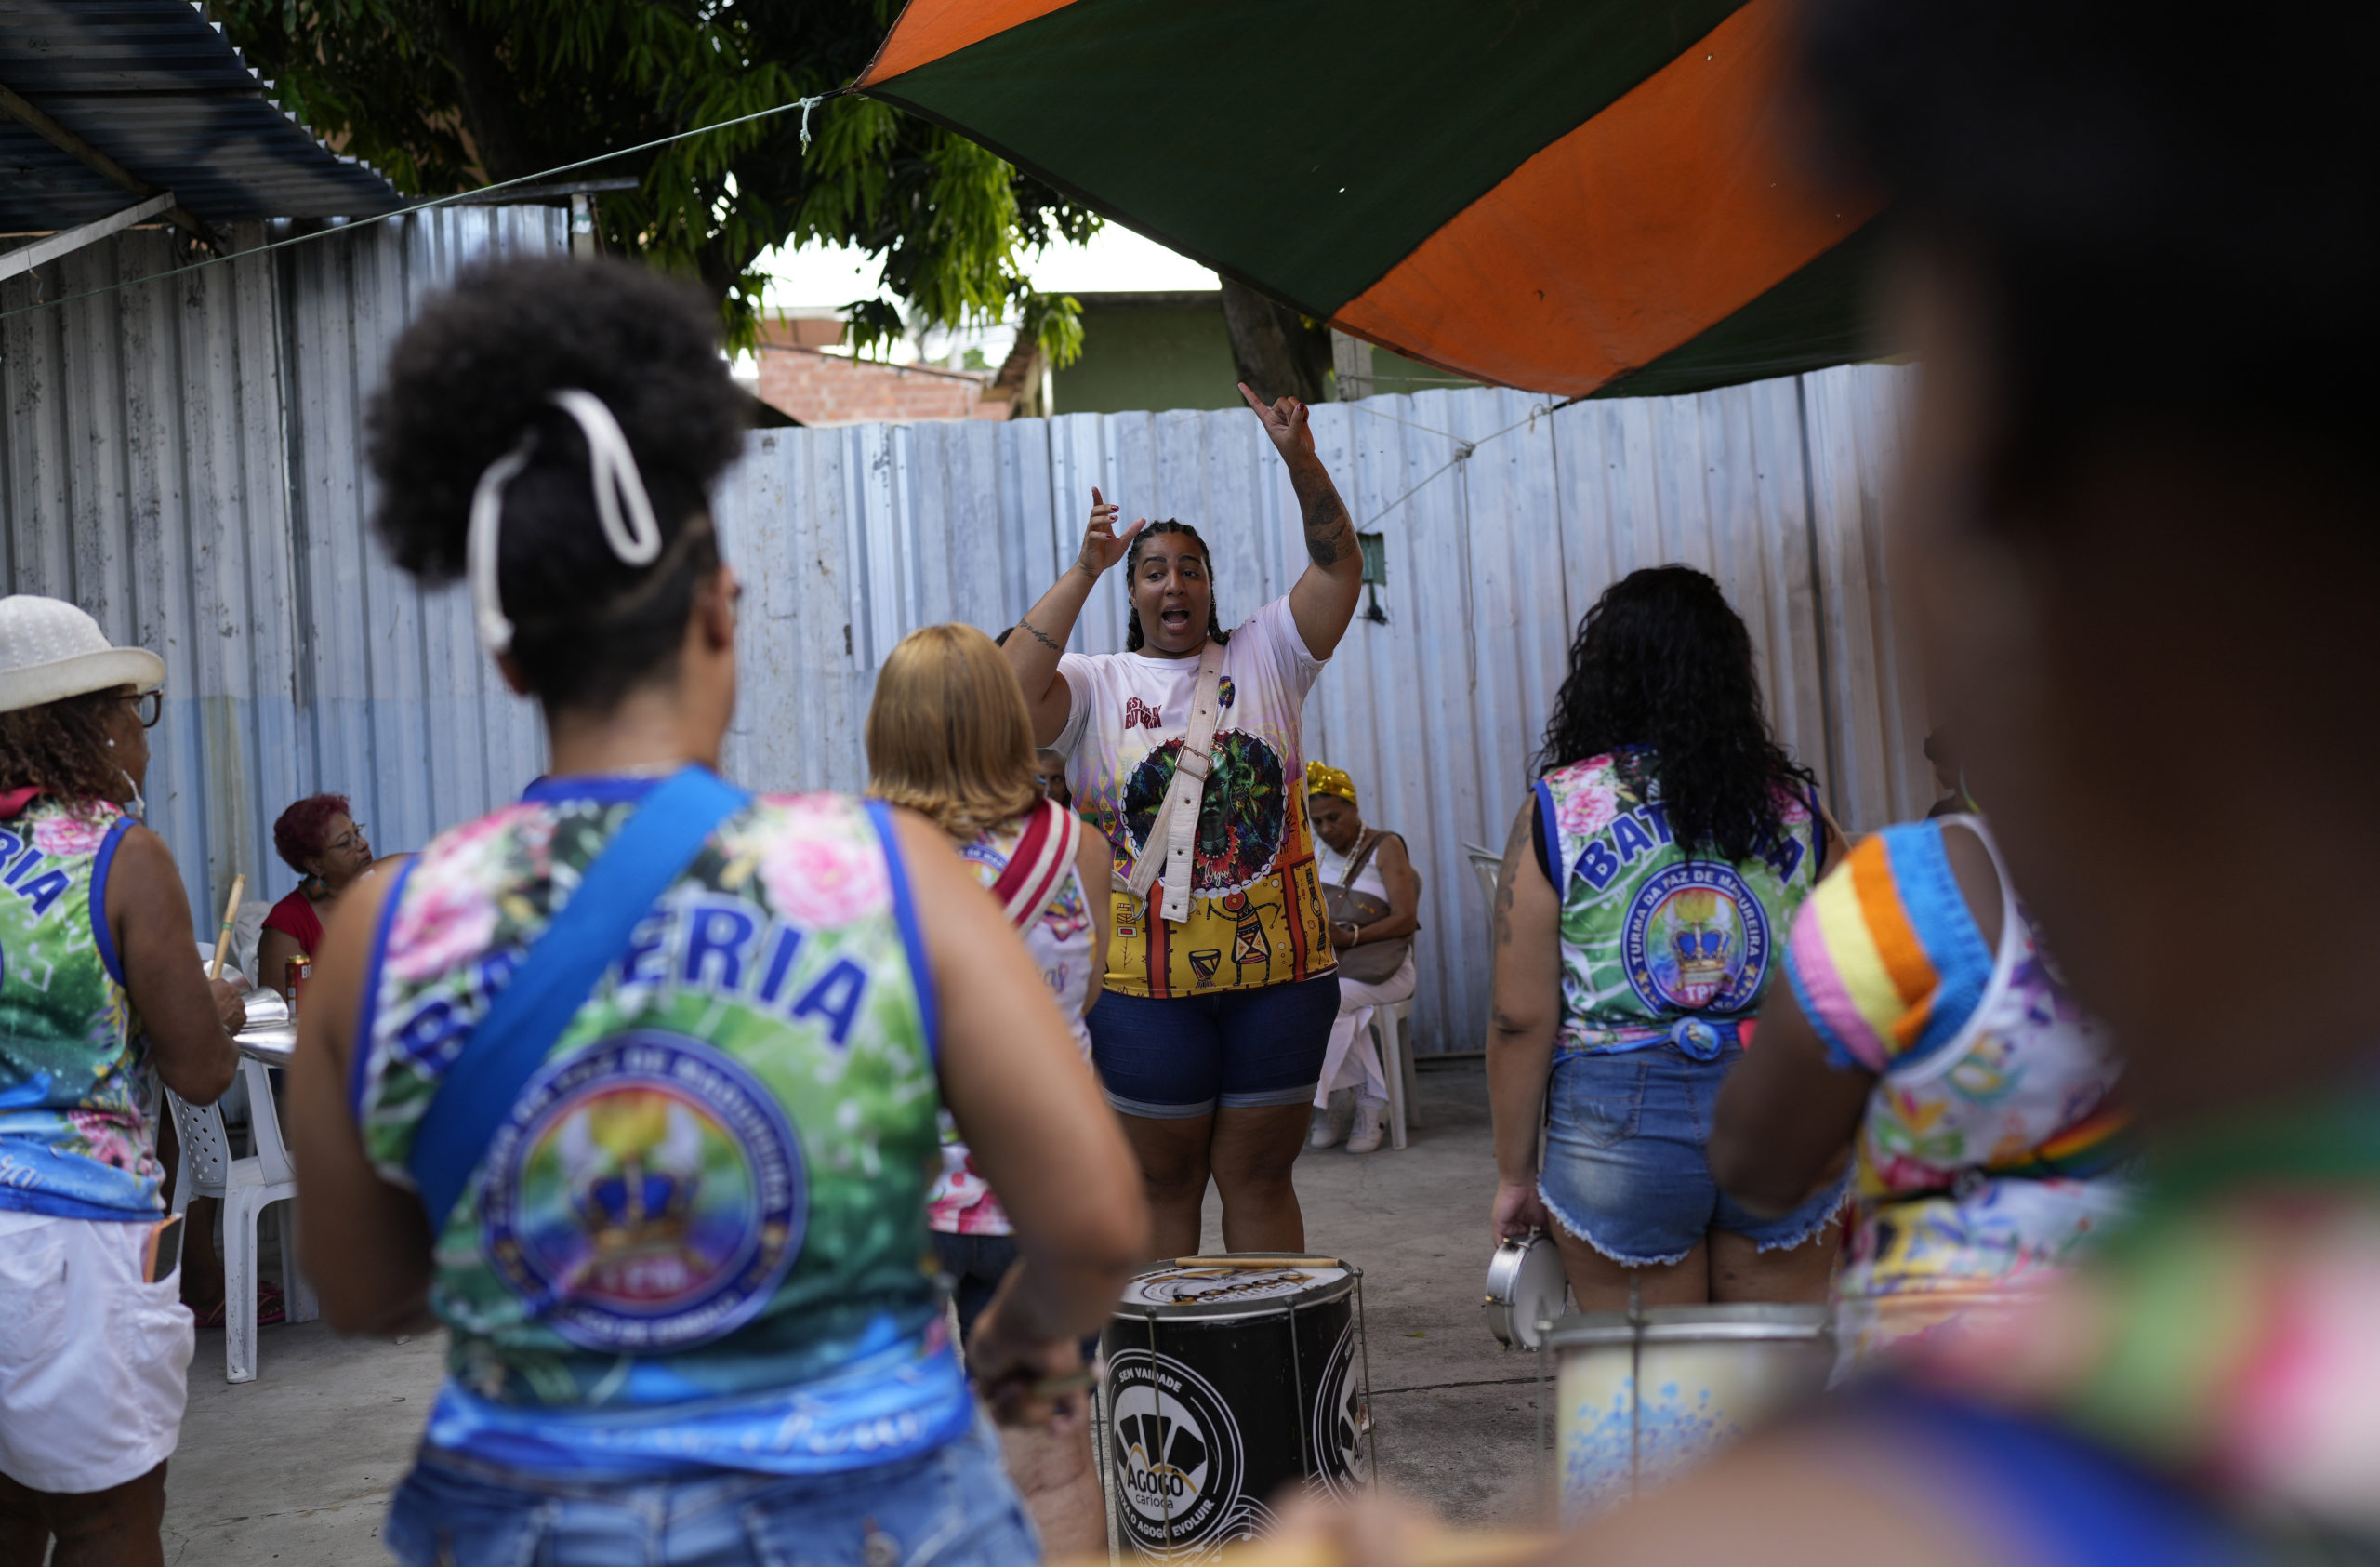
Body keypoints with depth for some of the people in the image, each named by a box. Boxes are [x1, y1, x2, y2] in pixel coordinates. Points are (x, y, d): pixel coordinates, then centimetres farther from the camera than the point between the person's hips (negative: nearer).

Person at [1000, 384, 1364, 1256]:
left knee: (1260, 1176, 10)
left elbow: (1339, 571, -4)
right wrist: (1083, 572, -16)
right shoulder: (1098, 685, 2)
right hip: (1147, 982, -1)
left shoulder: (1263, 657, 7)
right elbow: (1007, 699, -17)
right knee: (1162, 1182, 9)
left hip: (1278, 969, 1)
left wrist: (1301, 461, -18)